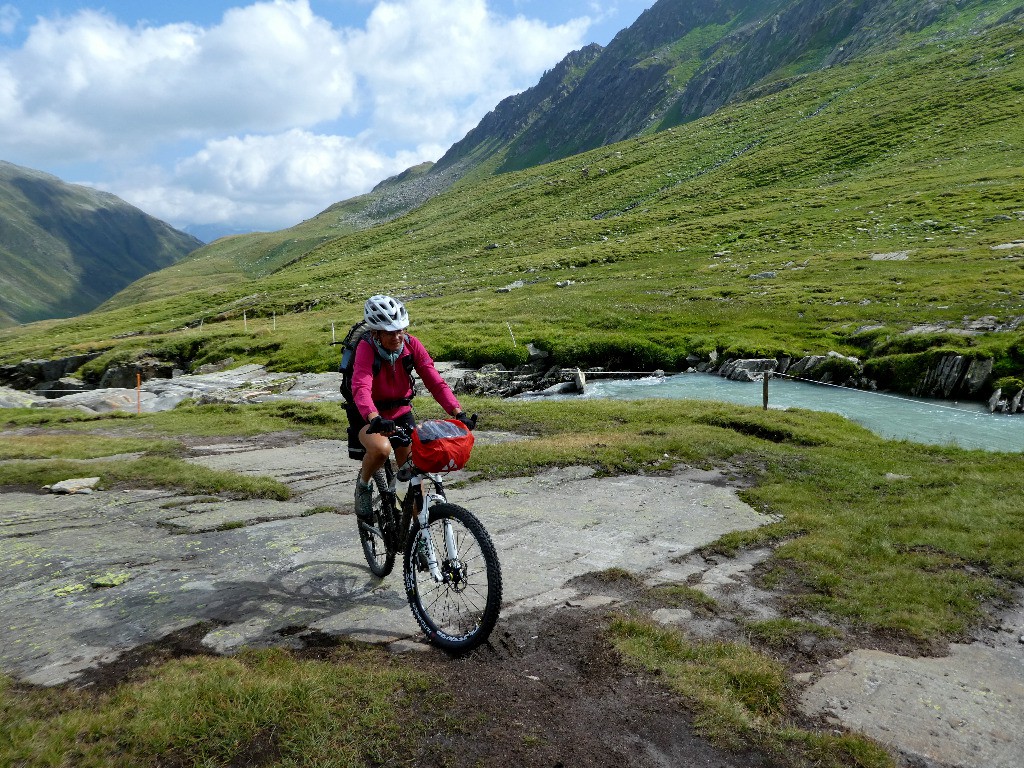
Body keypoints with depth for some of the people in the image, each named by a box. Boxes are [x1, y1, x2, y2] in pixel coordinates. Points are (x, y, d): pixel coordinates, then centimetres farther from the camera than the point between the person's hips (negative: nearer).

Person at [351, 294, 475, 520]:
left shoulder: (412, 345, -13)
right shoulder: (366, 348, -24)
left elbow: (435, 381, -18)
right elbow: (361, 389, -39)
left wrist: (459, 413, -32)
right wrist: (374, 419, -58)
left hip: (401, 414, 4)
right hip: (369, 418, -3)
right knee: (381, 449, -34)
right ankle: (363, 485, -2)